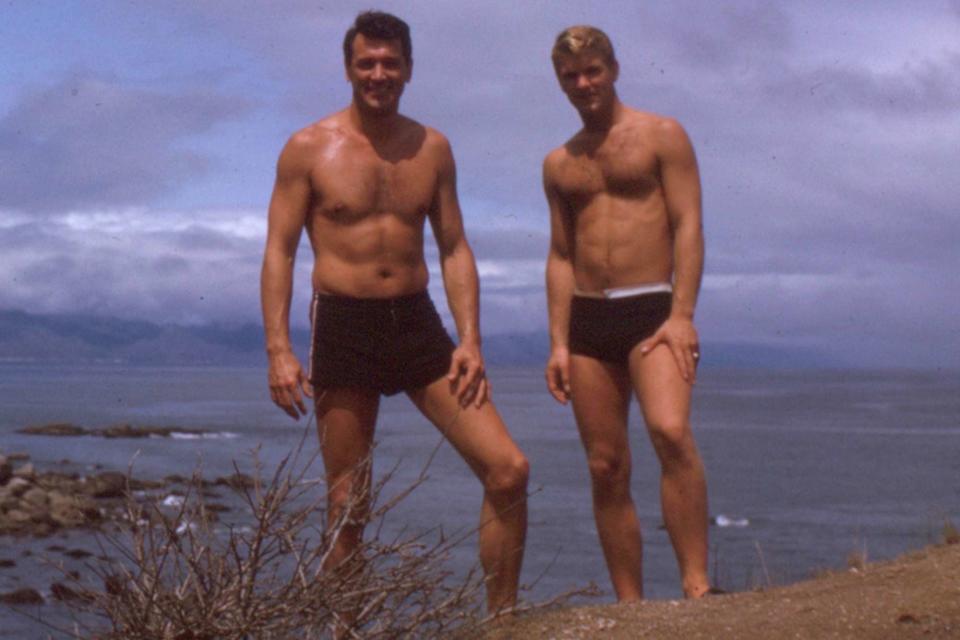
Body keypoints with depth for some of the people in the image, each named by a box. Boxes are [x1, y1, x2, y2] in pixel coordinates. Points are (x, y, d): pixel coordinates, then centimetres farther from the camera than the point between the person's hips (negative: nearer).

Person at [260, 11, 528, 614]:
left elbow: (455, 249, 10)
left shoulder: (432, 147, 8)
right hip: (343, 328, -3)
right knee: (347, 508, 4)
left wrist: (470, 340, -1)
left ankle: (503, 621, 6)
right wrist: (279, 350, -11)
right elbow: (280, 251, -2)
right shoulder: (309, 148, -1)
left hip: (417, 322, 3)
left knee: (509, 469, -7)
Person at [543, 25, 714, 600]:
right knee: (607, 468, 2)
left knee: (671, 430, -27)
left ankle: (698, 586, -25)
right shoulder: (559, 164, 17)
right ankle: (631, 607, 7)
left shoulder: (662, 135, 5)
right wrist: (559, 342, 7)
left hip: (651, 308, -4)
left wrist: (682, 315, -15)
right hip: (586, 317, 5)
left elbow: (688, 225, -3)